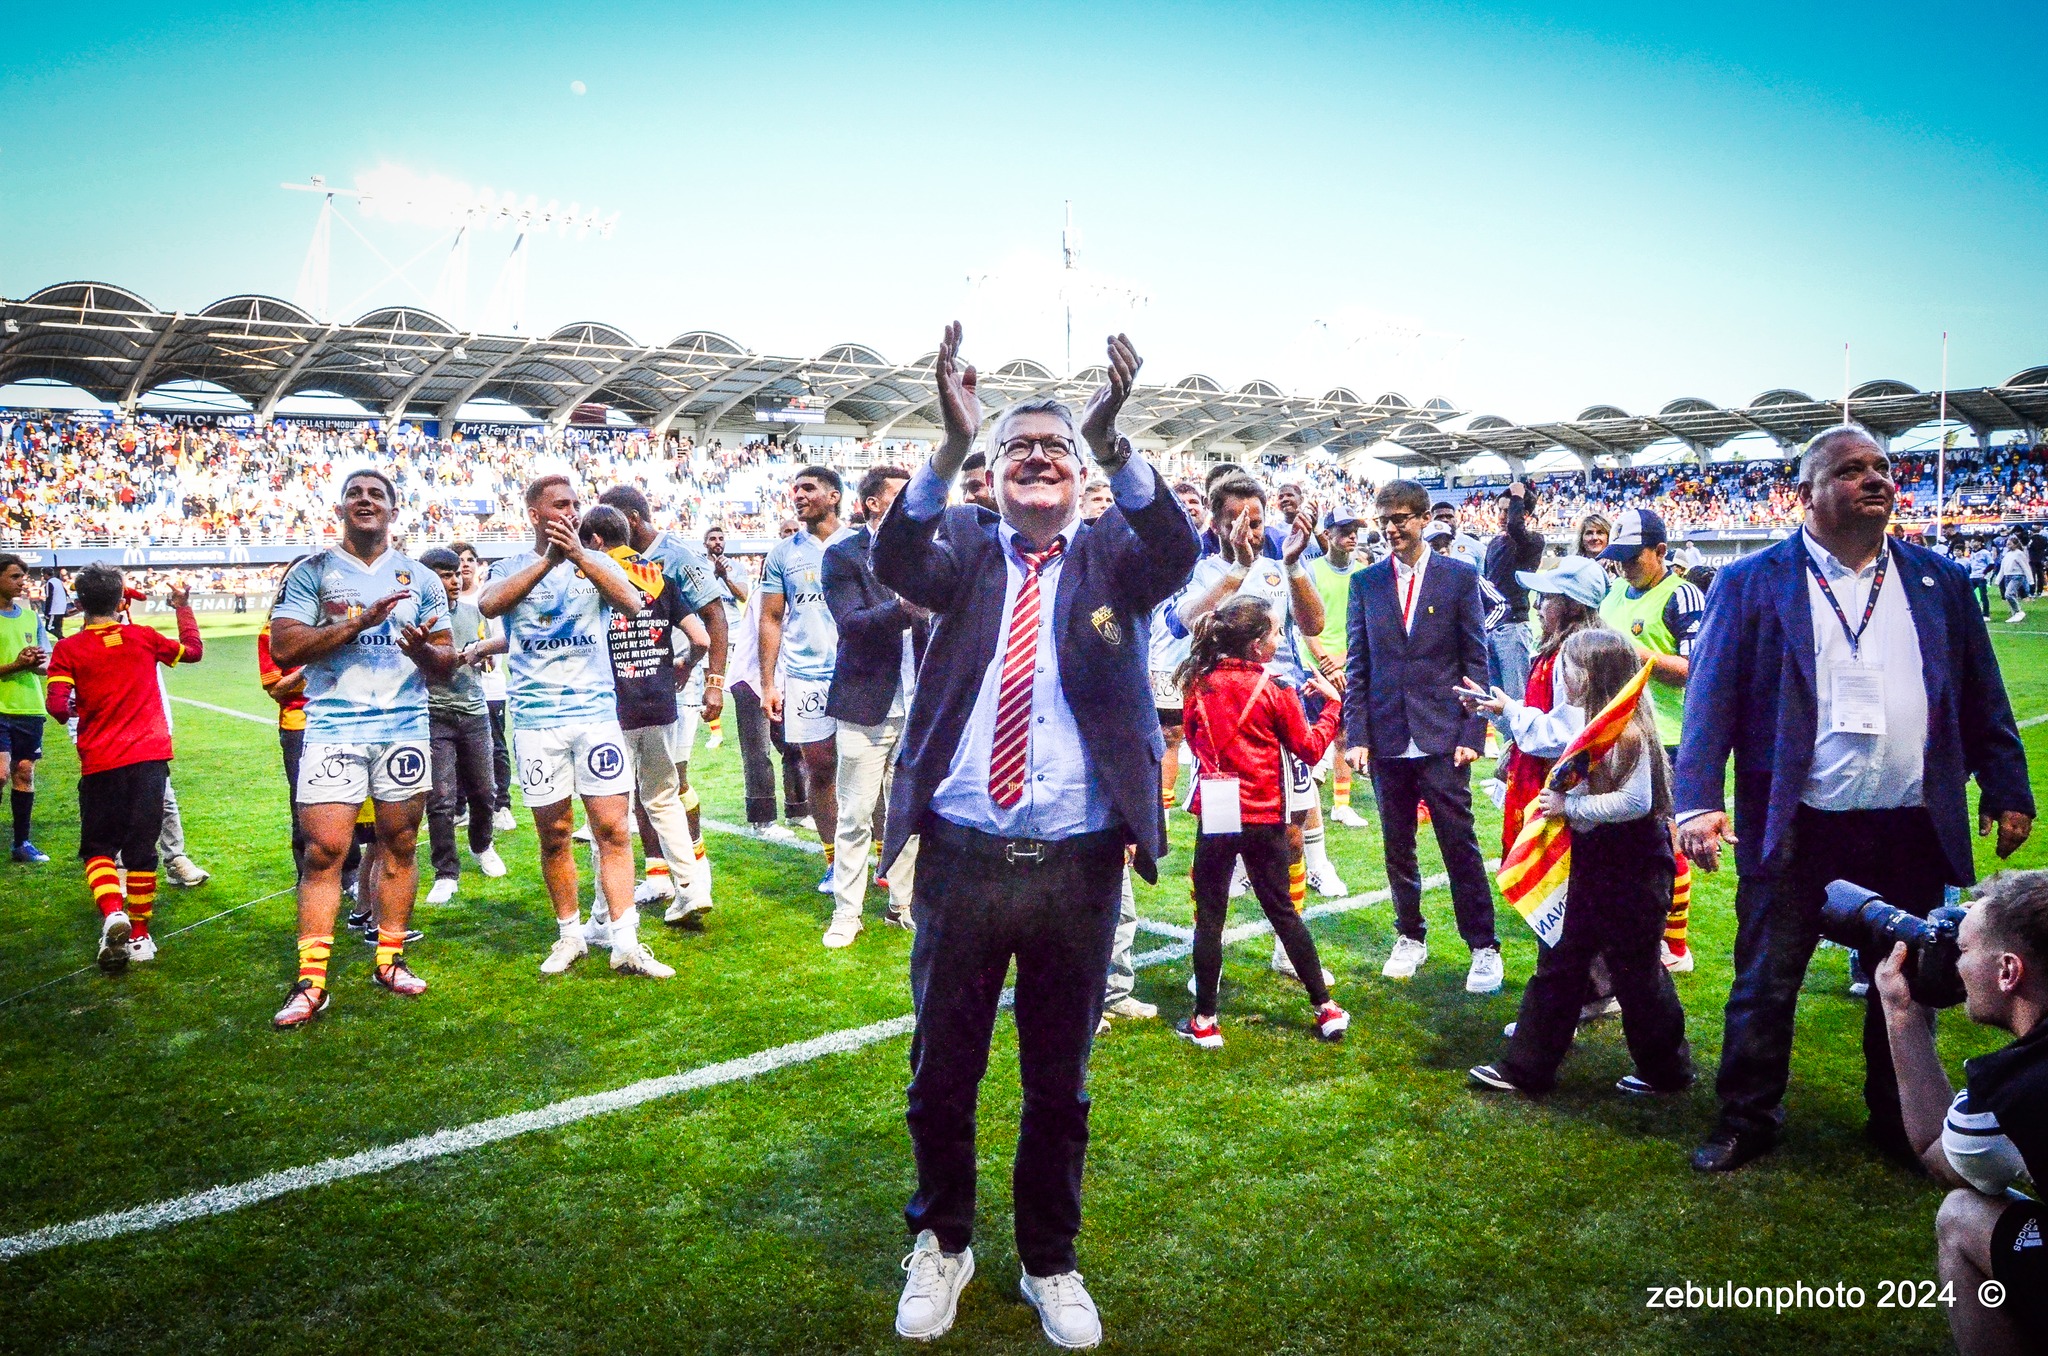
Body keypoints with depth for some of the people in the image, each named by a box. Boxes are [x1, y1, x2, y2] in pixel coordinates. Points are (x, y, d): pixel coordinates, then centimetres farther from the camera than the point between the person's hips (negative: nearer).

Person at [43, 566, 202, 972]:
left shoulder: (68, 649, -4)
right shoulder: (143, 637, 2)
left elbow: (56, 705, -12)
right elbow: (193, 650, 19)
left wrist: (74, 709, 10)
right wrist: (184, 607, 29)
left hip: (100, 763, -1)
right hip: (149, 757, 1)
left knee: (98, 847, 11)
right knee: (141, 848, 9)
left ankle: (113, 914, -16)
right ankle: (140, 936, 13)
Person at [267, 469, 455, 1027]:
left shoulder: (419, 578, 12)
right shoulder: (311, 572, 4)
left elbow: (445, 659, 13)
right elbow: (284, 648, -7)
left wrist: (423, 650, -11)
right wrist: (358, 622, -15)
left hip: (404, 726, 3)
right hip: (333, 726, -2)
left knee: (399, 845, 6)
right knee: (323, 849, -8)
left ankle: (390, 960, 19)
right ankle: (311, 981, -2)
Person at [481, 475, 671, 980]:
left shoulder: (596, 562, 8)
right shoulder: (514, 567, 7)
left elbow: (632, 603, -12)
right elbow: (489, 605, -16)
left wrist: (579, 556, -23)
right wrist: (547, 560, -24)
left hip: (597, 711, 0)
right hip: (536, 717, 0)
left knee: (612, 828, -5)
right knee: (554, 833, 7)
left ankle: (625, 944, -2)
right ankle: (570, 935, 22)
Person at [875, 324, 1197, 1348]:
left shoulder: (1110, 557, 5)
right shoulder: (965, 550, 5)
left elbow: (1175, 555, -16)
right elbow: (894, 559, -16)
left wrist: (1111, 443, -31)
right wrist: (951, 444, -30)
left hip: (1078, 866, 0)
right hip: (961, 860, 0)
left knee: (1059, 1081, 15)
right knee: (942, 1073, 14)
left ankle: (1049, 1264, 36)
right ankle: (942, 1244, 39)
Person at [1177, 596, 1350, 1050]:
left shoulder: (1200, 685, -1)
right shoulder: (1274, 688, -9)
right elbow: (1310, 749, 1)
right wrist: (1332, 703, 12)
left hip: (1215, 818, 0)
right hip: (1263, 818, 0)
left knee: (1209, 917, 7)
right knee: (1282, 911, 13)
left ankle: (1204, 1021, 12)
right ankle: (1325, 1008, 20)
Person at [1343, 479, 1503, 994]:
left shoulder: (1460, 577, 1)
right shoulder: (1365, 582, 6)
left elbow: (1475, 660, 1)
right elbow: (1357, 664, 6)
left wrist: (1473, 733, -6)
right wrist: (1356, 735, -1)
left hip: (1442, 737, -2)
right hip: (1387, 738, 3)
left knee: (1460, 845, -1)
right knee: (1398, 846, 12)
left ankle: (1483, 946, 12)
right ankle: (1411, 937, 27)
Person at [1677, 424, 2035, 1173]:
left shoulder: (1940, 583, 9)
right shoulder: (1752, 583, -2)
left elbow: (1982, 699, 12)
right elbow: (1711, 696, -7)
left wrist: (2008, 793, 5)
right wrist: (1698, 802, -16)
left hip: (1913, 831, 3)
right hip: (1795, 830, -3)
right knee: (1765, 985, 7)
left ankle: (1900, 1125, 34)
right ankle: (1746, 1120, 23)